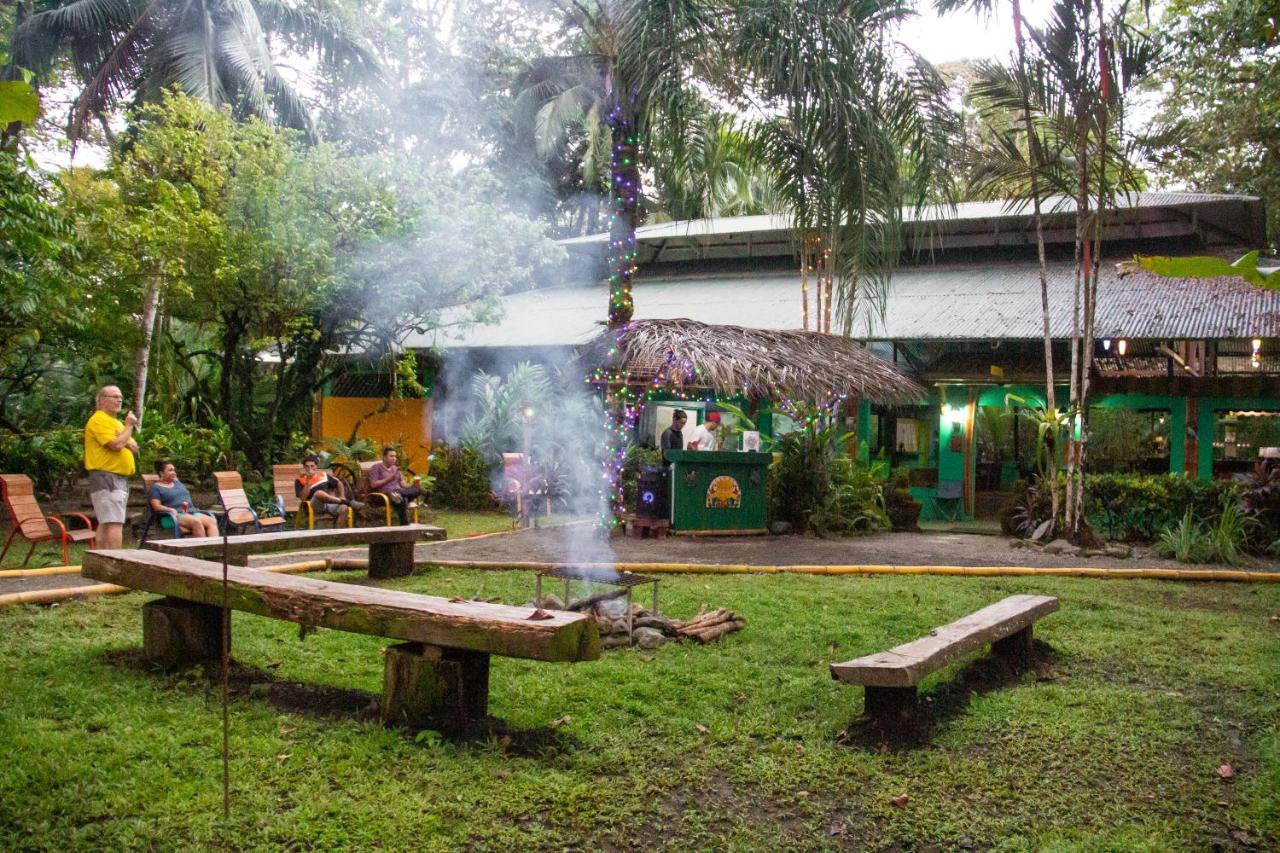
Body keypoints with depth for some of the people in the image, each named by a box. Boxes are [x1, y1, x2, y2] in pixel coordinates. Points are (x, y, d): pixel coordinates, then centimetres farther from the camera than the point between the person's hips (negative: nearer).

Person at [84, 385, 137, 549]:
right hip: (106, 478, -10)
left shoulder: (117, 422, 21)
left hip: (120, 478, 10)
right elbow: (116, 445, -21)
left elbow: (134, 447, 17)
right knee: (115, 523, -17)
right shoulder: (99, 420, -10)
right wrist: (129, 426, -7)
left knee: (105, 523, 11)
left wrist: (126, 441, -5)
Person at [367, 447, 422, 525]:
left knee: (418, 489, -25)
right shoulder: (376, 467, 6)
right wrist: (389, 478, -10)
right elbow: (373, 484, -6)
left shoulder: (395, 468, 25)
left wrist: (412, 486, -5)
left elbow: (402, 483, 17)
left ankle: (397, 495, -45)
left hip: (399, 491, 6)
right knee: (403, 500, -39)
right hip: (385, 493, -6)